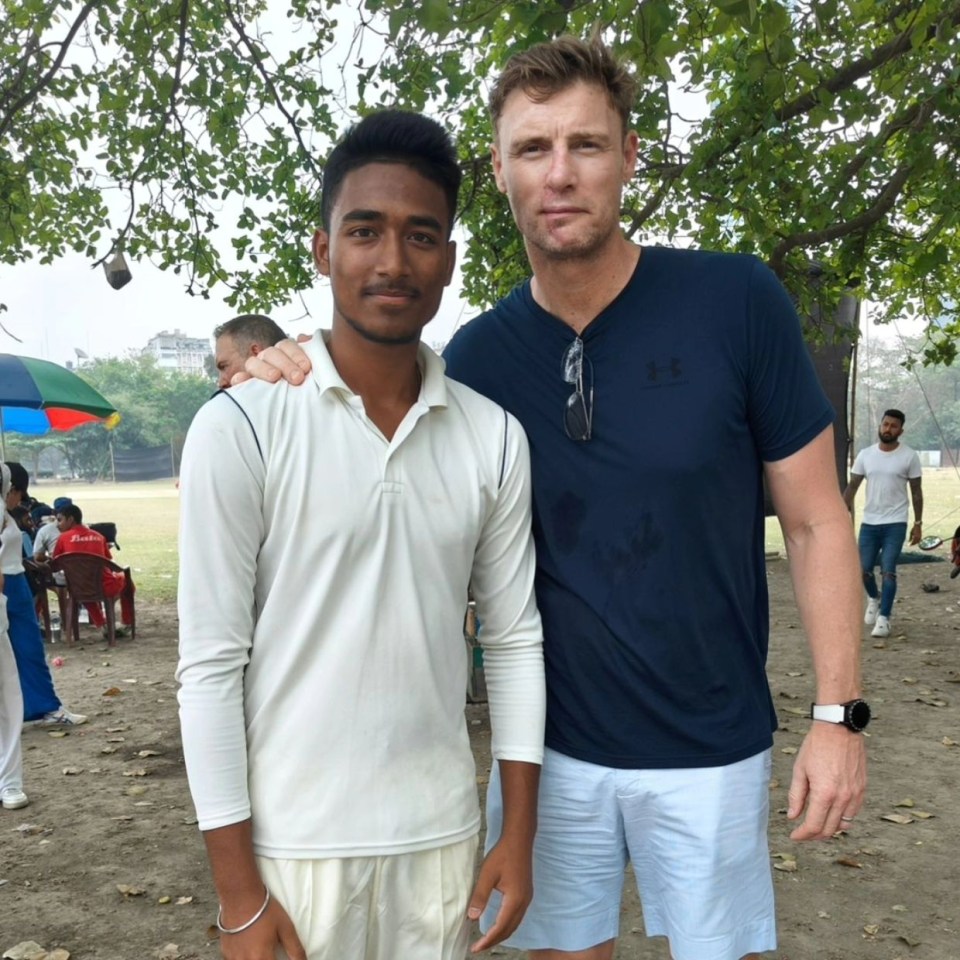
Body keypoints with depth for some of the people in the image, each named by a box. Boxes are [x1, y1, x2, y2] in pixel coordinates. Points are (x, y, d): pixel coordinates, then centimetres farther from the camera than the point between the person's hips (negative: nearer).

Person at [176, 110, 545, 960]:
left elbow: (515, 641, 3)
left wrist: (519, 835, 4)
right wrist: (238, 890, -8)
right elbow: (211, 664, -10)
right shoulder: (242, 427, -11)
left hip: (443, 831, 3)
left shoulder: (494, 437, -2)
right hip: (297, 839, -3)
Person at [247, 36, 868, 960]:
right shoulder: (477, 355, -5)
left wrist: (838, 712, -9)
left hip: (709, 745, -1)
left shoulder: (734, 300, -12)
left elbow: (814, 520, -6)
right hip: (550, 742, 2)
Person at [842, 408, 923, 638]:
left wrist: (918, 523, -3)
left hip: (895, 523, -3)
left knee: (888, 570, -9)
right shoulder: (865, 454, 4)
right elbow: (852, 487, 5)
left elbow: (916, 491, 1)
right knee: (863, 569, 7)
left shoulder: (909, 456, -3)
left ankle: (884, 618, -2)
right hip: (869, 522, 3)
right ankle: (874, 598, 38)